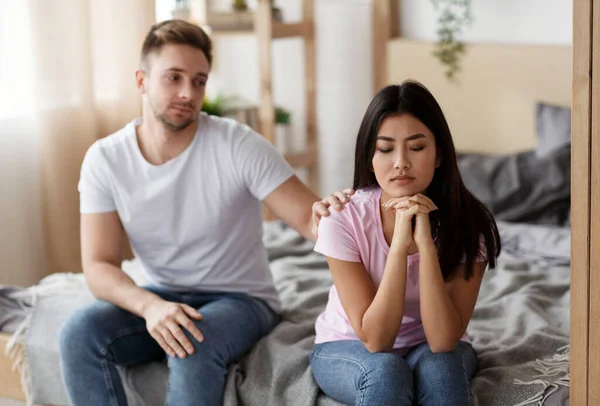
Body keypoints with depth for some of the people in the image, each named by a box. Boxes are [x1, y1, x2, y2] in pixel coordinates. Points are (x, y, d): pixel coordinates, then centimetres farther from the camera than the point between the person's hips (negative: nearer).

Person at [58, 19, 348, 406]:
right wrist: (150, 306, -32)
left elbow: (309, 218, -15)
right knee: (79, 332, -26)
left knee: (194, 348, -36)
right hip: (160, 299, 3)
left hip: (240, 300, -3)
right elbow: (99, 265, -10)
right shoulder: (105, 159, -6)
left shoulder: (239, 145, -14)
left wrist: (327, 215, -42)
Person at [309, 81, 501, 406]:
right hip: (349, 349, -1)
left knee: (438, 365, -33)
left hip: (431, 349, 1)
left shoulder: (468, 222, -21)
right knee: (385, 372, -34)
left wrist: (425, 242, -38)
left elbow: (443, 341, -28)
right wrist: (400, 243, -37)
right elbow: (375, 339, -26)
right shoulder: (343, 219, -23)